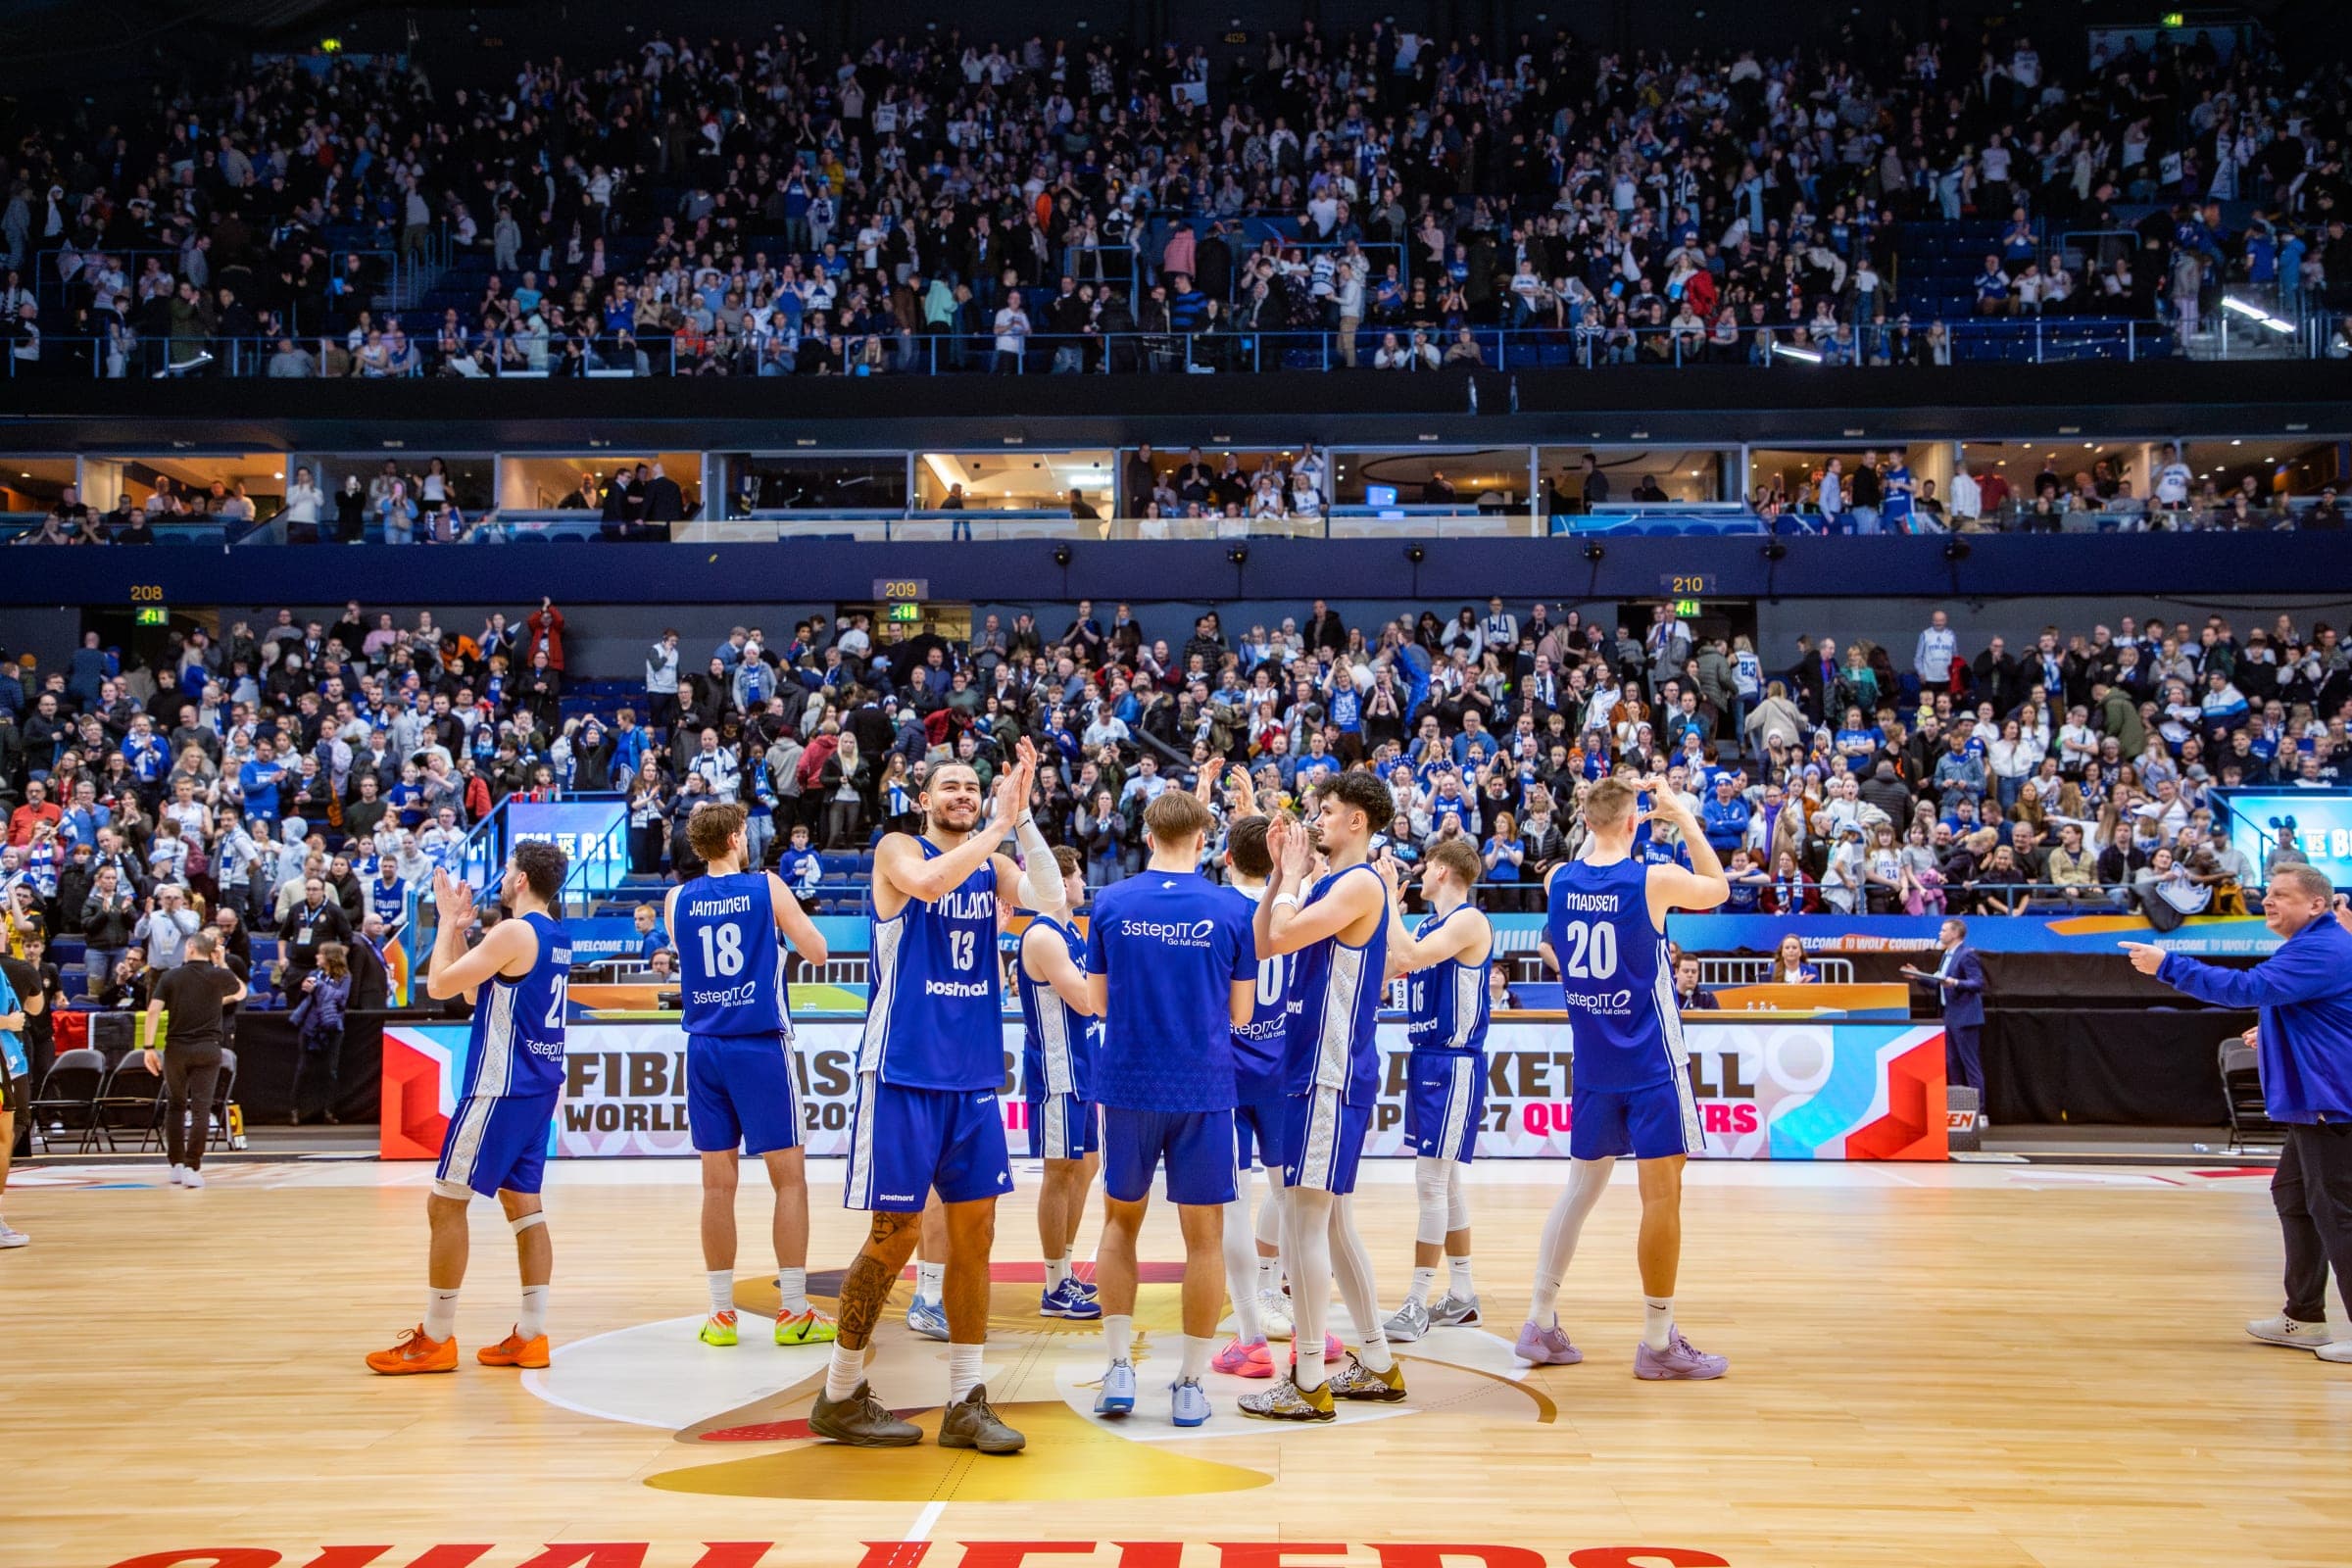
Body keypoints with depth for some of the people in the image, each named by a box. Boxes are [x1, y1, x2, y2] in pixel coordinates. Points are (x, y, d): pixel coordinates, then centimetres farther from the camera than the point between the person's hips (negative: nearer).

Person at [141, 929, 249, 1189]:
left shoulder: (170, 976, 3)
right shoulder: (218, 976, 2)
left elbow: (153, 1011, -6)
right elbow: (240, 992, 23)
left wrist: (149, 1047, -3)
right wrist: (221, 964, 21)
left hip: (176, 1048, 2)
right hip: (207, 1049, -1)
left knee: (175, 1105, 16)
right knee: (201, 1108, -3)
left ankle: (177, 1165, 20)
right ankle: (192, 1168, -10)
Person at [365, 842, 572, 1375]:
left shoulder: (513, 933, -16)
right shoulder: (556, 937, 13)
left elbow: (439, 985, -13)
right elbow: (474, 992, 21)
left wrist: (448, 920, -2)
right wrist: (458, 927, 16)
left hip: (501, 1087, -9)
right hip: (539, 1087, 9)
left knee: (446, 1204, -1)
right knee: (524, 1204, 12)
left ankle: (435, 1340, 4)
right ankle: (531, 1336, 12)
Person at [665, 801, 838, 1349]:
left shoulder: (677, 901, 6)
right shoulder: (767, 887, -4)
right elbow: (816, 951, 0)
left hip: (704, 1049, 4)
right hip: (760, 1046, -4)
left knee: (718, 1182, 8)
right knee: (790, 1177, 3)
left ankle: (721, 1313, 11)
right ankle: (793, 1312, 3)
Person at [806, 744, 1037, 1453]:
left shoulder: (993, 864, 10)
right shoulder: (898, 849, -3)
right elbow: (928, 882, -26)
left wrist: (1022, 816, -15)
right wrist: (999, 825, -21)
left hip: (973, 1078, 6)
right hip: (902, 1074, -5)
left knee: (974, 1232, 6)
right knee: (894, 1235, -2)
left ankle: (965, 1402, 15)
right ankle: (840, 1396, 14)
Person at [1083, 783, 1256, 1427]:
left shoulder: (1111, 903, -1)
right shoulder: (1230, 911, -3)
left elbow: (1096, 1001, 4)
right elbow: (1241, 1012, 2)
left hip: (1127, 1087, 1)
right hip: (1203, 1090, -1)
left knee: (1121, 1220, 17)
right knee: (1203, 1234, 8)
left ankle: (1119, 1370, 13)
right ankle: (1190, 1385, 12)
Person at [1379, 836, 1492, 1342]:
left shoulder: (1469, 921, -14)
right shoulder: (1430, 923, 14)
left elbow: (1410, 956, -28)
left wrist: (1389, 897, -20)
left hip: (1454, 1066, -10)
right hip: (1425, 1059, 10)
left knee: (1431, 1182, -8)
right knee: (1446, 1182, 13)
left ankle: (1418, 1304, -3)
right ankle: (1461, 1297, 22)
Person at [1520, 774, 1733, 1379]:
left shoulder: (1558, 881, -1)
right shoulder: (1655, 880, -14)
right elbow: (1719, 889, 8)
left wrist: (1606, 823, 21)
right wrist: (1683, 816, 13)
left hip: (1593, 1064, 5)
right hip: (1651, 1063, -5)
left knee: (1580, 1186, 14)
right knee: (1662, 1193, 1)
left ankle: (1540, 1324, 16)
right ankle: (1658, 1342, 5)